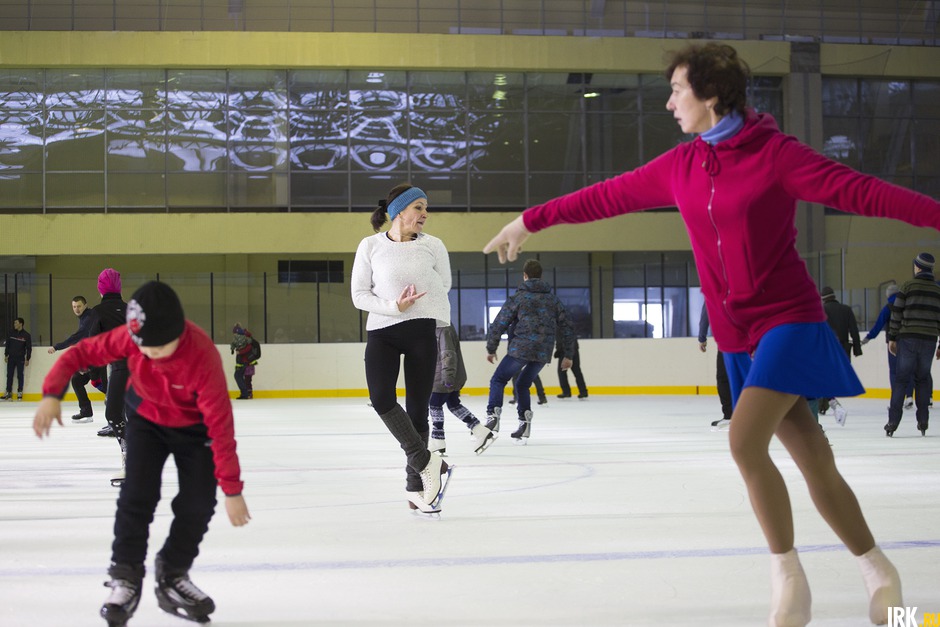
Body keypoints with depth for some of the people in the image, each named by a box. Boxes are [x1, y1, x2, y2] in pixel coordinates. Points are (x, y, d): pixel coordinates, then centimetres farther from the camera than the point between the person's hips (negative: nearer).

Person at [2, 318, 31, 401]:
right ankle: (8, 393, 7)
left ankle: (20, 393, 6)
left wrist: (27, 359, -5)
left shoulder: (26, 335, -4)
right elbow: (7, 344, 11)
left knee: (20, 376, -1)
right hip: (11, 358, 3)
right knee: (9, 375, 3)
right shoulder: (11, 333, 5)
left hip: (20, 359, -3)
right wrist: (6, 355, 6)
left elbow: (29, 348, -3)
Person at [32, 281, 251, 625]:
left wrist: (232, 490, -32)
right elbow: (81, 353, -17)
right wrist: (52, 394, -33)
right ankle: (125, 578, 1)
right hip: (146, 419, 1)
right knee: (137, 496, -13)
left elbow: (220, 425, -35)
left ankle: (172, 578, 15)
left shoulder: (203, 356, -38)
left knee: (198, 504, -6)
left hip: (194, 426, -1)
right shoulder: (129, 337, -30)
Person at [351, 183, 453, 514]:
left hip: (422, 332, 1)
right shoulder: (371, 246, -2)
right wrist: (393, 306, -15)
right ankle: (428, 463, -10)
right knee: (381, 398, -21)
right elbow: (359, 294, -2)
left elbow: (444, 285, 15)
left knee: (417, 408, 3)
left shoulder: (433, 246, 1)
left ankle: (415, 485, 14)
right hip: (382, 330, -1)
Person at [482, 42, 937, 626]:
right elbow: (610, 196, 16)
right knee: (816, 463, 6)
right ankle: (878, 571, 21)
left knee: (746, 440, -21)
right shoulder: (681, 166, 6)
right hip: (737, 336, 5)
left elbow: (862, 190, -17)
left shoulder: (776, 154, -11)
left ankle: (789, 576, -6)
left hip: (789, 321, -5)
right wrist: (531, 221, 23)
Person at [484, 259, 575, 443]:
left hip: (520, 349, -4)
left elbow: (499, 324, -1)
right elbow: (566, 328, 15)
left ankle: (493, 416, -10)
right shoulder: (554, 300, 14)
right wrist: (568, 355, 23)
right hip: (543, 352, 5)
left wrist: (491, 349, 11)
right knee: (522, 385, 21)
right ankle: (525, 423, 10)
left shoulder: (518, 298, 1)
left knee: (498, 381, 8)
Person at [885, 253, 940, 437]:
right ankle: (923, 421, 9)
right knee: (923, 379, 12)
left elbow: (896, 313, -3)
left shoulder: (908, 286, -2)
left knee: (902, 379, 0)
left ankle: (893, 421, -6)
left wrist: (892, 338, 3)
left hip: (908, 339, -2)